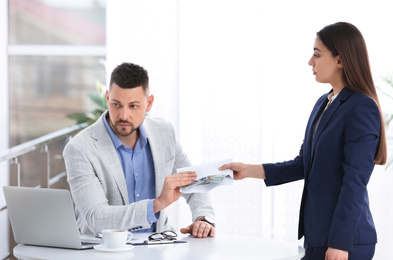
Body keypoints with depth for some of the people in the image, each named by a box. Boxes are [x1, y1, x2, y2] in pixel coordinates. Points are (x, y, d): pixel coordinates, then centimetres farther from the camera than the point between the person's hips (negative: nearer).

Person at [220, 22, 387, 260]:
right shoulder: (323, 104, 13)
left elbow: (355, 182, -18)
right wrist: (249, 170, 11)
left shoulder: (362, 109, -14)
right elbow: (303, 165, 17)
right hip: (317, 234, 8)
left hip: (345, 240, -8)